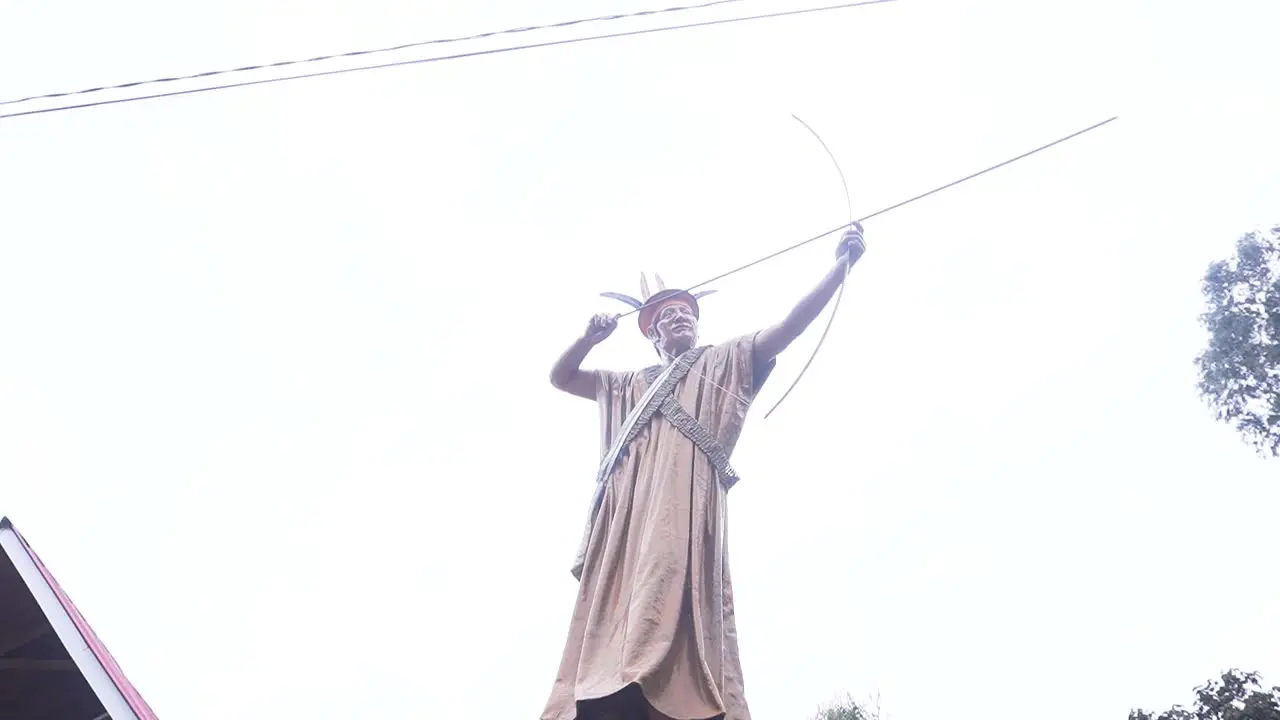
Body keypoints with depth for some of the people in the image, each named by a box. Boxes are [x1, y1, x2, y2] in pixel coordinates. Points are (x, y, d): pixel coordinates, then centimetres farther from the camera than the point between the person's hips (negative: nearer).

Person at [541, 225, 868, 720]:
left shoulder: (725, 362, 27)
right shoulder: (629, 386, 38)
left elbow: (789, 326, 15)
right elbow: (560, 378, 43)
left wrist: (840, 267, 4)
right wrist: (590, 338, 25)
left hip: (684, 502, -4)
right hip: (625, 509, 5)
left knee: (669, 597, -27)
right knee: (613, 616, -11)